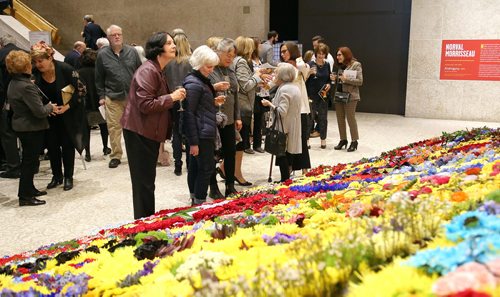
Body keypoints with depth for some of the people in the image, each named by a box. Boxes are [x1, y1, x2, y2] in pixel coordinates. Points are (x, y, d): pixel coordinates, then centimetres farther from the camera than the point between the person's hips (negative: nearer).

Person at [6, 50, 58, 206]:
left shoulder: (13, 84, 7)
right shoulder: (26, 86, -24)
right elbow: (39, 111, -24)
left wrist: (47, 108, 6)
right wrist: (50, 107, -5)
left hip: (22, 126, 9)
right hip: (31, 128, -9)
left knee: (29, 159, 19)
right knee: (30, 161, 0)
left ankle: (29, 189, 31)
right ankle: (25, 196, 7)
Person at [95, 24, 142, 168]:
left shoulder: (132, 51, 5)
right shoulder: (102, 54, 3)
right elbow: (99, 78, 7)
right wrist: (101, 96, 4)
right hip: (112, 97, -1)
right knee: (114, 127, 1)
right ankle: (116, 156, 12)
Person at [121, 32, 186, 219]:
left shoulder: (158, 70, 15)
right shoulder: (148, 71, -18)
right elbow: (145, 105, -25)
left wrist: (175, 98, 8)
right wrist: (171, 97, -18)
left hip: (150, 132, 10)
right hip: (140, 132, -10)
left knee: (147, 179, 18)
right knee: (144, 180, -1)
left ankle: (148, 218, 31)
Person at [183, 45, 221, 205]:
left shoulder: (201, 80, 15)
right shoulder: (193, 83, -16)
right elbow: (189, 113, -19)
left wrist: (214, 101, 8)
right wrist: (193, 142, -20)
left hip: (205, 132, 10)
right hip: (201, 133, -10)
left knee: (195, 167, 15)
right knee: (207, 168, -4)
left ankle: (195, 200, 24)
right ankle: (199, 202, 4)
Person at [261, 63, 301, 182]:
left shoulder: (284, 89, -17)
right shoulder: (295, 87, 13)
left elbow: (282, 111, -23)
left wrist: (269, 104, -12)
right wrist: (273, 102, 15)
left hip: (284, 128, -9)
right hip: (293, 127, 10)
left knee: (282, 154, -2)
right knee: (288, 153, 15)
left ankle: (285, 180, 2)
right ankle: (287, 178, 22)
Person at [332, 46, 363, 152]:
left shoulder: (356, 65, -6)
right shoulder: (340, 66, 12)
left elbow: (360, 81, -11)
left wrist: (346, 79, -21)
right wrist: (335, 78, 1)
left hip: (350, 96, -7)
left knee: (351, 118, -2)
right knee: (340, 119, 10)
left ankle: (354, 141, 8)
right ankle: (343, 140, 22)